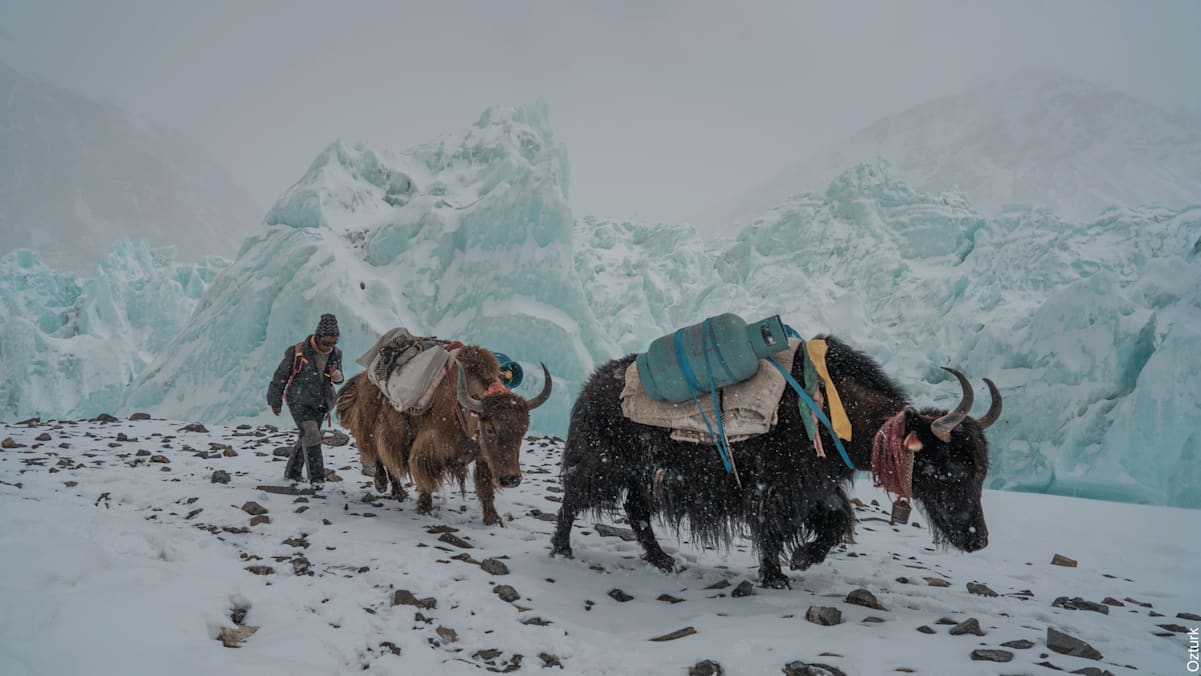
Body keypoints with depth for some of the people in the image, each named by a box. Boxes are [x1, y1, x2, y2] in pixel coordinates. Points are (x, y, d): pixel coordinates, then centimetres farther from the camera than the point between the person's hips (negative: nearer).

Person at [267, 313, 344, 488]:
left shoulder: (335, 354, -2)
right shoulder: (297, 352, -16)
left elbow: (338, 377, 13)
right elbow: (280, 376, -4)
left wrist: (337, 376, -13)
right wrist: (275, 401, 3)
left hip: (319, 404, 5)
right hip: (299, 402, -5)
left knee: (306, 439, 15)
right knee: (311, 434, -20)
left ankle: (292, 472, 32)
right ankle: (316, 477, -17)